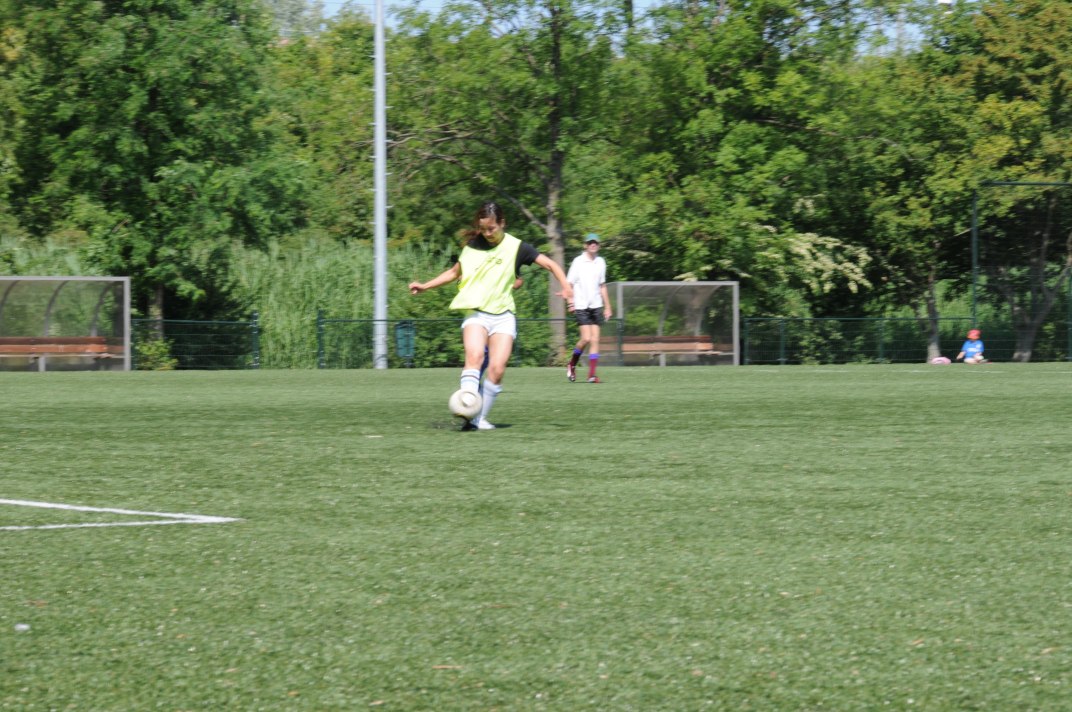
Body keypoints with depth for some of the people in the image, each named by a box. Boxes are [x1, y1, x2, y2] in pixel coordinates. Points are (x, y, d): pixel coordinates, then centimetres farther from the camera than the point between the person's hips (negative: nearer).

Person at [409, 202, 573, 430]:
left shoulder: (516, 247, -1)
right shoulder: (472, 246, 7)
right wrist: (425, 286, 14)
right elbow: (455, 272, 22)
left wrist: (566, 287, -19)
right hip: (475, 314, 0)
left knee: (497, 368, -13)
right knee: (474, 355, -27)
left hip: (503, 315, 0)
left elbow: (550, 264, -3)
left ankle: (480, 418, -1)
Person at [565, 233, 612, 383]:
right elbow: (569, 284, -4)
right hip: (581, 306, -5)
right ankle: (572, 365, 9)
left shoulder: (601, 262, 10)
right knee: (586, 338, -14)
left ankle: (592, 374, -3)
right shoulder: (578, 262, -4)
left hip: (596, 306, 5)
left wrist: (607, 307, 18)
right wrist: (571, 302, -18)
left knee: (595, 340, -3)